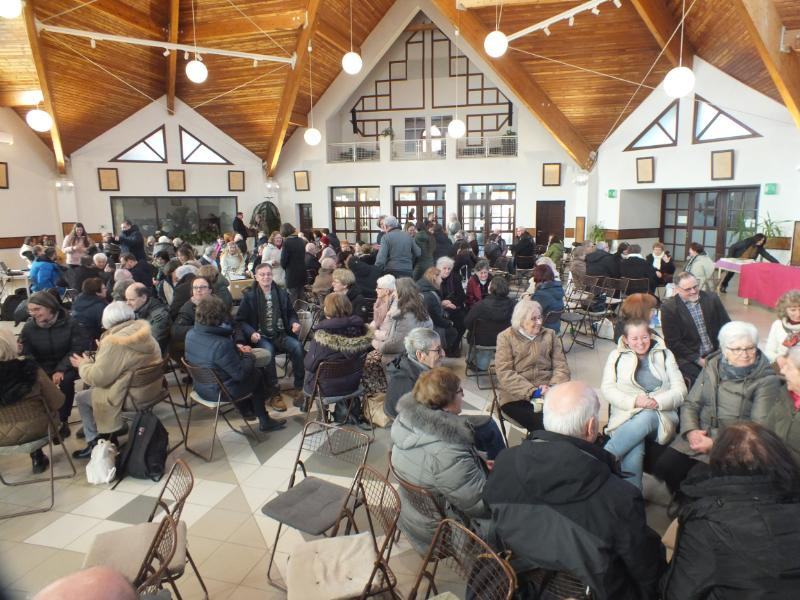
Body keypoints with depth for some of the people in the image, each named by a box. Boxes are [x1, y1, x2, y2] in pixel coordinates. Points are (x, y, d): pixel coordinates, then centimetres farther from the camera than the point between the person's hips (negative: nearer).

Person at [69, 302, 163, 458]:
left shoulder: (114, 342, -22)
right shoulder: (143, 333, 2)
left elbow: (97, 378, -17)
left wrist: (84, 364, 2)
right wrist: (103, 352, 21)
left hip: (134, 398, -8)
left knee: (81, 397, 11)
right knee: (93, 389, 27)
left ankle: (94, 443, 21)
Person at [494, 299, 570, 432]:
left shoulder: (549, 335, 15)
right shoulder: (506, 337, 4)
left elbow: (561, 366, 7)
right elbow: (505, 373, -7)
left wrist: (553, 387, -13)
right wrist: (532, 391, -17)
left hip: (548, 393, 3)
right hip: (516, 395, -3)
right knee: (541, 423, -29)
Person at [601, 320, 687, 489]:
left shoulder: (665, 355, 19)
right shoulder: (617, 356, 16)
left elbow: (680, 390, 10)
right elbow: (607, 388, 6)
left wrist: (657, 402, -12)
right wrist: (634, 401, -13)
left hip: (660, 418, 1)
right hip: (626, 417, 0)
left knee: (646, 417, -38)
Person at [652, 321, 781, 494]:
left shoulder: (767, 380, -6)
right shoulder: (713, 366, 8)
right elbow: (690, 404, 10)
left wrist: (716, 444, -19)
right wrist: (691, 431, -10)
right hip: (699, 436, 4)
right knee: (662, 466, -14)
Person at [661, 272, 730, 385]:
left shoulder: (712, 299, 8)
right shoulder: (668, 307, -5)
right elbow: (673, 342, -7)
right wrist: (698, 360, -13)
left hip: (716, 353, 4)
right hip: (688, 358, -4)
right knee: (697, 379, -29)